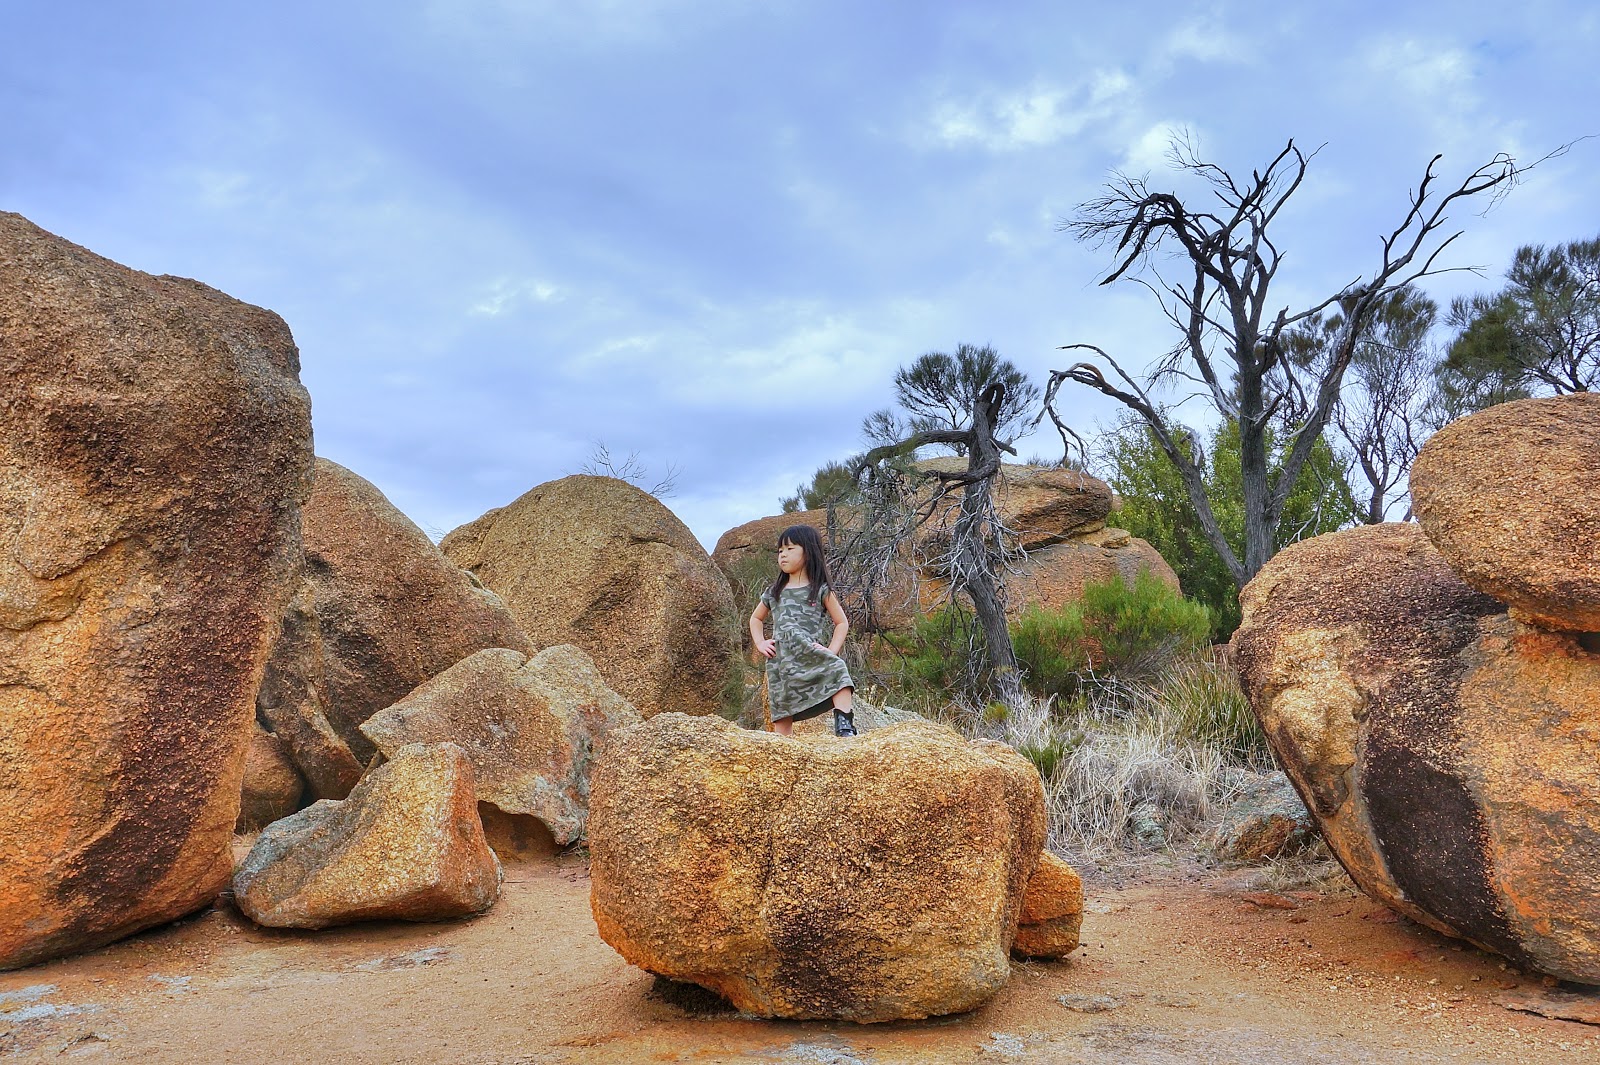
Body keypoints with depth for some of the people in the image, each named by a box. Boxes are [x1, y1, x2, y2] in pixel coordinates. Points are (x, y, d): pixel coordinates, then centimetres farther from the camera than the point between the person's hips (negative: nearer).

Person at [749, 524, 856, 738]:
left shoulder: (821, 591, 7)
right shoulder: (773, 593, 17)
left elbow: (842, 623, 8)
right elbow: (756, 618, 31)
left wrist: (831, 651, -6)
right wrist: (760, 643, 13)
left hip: (811, 655, -3)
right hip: (781, 662, 3)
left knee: (837, 669, -33)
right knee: (782, 718, 0)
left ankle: (844, 724, -34)